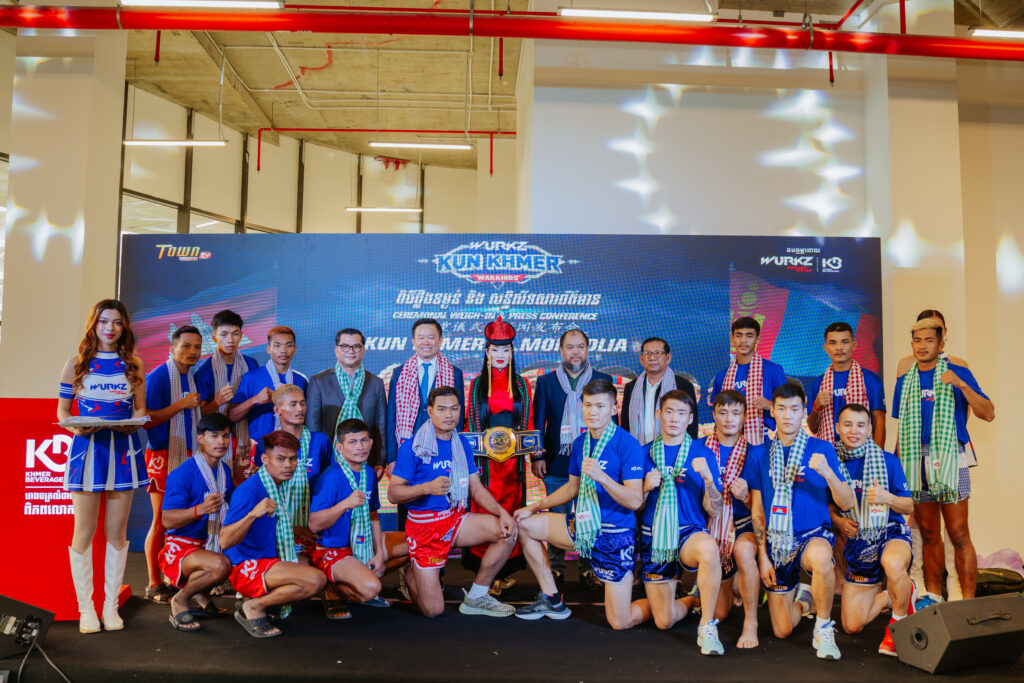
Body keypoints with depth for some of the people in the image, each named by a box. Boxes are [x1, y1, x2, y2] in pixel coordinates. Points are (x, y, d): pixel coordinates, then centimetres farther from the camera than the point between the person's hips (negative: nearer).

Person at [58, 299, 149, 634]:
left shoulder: (133, 365, 9)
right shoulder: (76, 363, 5)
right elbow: (62, 409, 7)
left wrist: (132, 424, -10)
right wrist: (75, 427, -13)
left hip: (123, 449, 1)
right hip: (87, 448, -1)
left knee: (117, 531, 6)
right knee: (84, 531, 1)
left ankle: (111, 604, 17)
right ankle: (85, 607, 13)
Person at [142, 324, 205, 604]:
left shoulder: (193, 377, 14)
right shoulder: (157, 377, -10)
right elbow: (145, 421, -16)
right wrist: (182, 404, -19)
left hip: (187, 455, 7)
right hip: (163, 456, -7)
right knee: (162, 520, -2)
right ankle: (154, 585, 8)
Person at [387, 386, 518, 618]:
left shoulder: (462, 444, 7)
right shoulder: (412, 447, -11)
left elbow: (476, 488, 7)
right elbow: (393, 493, -13)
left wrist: (502, 512, -10)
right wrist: (427, 488, -30)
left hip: (456, 519, 5)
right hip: (423, 525, -5)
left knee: (506, 530, -18)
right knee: (433, 610, -7)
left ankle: (477, 597, 0)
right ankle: (411, 575, 29)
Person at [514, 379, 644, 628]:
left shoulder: (628, 444, -16)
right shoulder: (580, 442, 7)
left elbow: (635, 501, -21)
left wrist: (601, 476, -33)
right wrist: (534, 507, 17)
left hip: (615, 534, -7)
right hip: (582, 525, 7)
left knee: (621, 623, -7)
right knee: (523, 524, 8)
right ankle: (552, 600, 17)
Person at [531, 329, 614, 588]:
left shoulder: (603, 381, 7)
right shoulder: (546, 382, 8)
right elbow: (538, 423, 9)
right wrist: (538, 456, 1)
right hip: (557, 465, 0)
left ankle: (588, 569, 16)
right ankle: (556, 569, 18)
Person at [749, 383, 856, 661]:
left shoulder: (821, 449, -3)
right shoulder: (762, 455, 2)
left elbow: (847, 504, -8)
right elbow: (757, 511, 6)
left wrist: (828, 473, -26)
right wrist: (762, 555, -1)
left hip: (812, 534, -2)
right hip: (776, 542, 3)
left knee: (820, 558, -41)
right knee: (782, 631, 3)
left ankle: (824, 629, -15)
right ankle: (803, 598, 39)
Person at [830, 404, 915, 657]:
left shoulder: (888, 460, -6)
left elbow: (909, 506, -3)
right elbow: (827, 506, 9)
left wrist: (886, 498, -23)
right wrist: (837, 520, -12)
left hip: (891, 532, -3)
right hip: (857, 542, 3)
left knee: (892, 563, -42)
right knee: (852, 626, 0)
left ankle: (899, 623, -13)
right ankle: (890, 595, 31)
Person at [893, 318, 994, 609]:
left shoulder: (958, 373, 1)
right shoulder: (905, 381, 13)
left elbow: (988, 414, -9)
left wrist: (961, 385, -22)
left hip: (949, 458, -4)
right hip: (915, 461, 4)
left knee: (958, 534, -6)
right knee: (928, 534, 11)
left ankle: (968, 600, 0)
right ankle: (933, 595, 20)